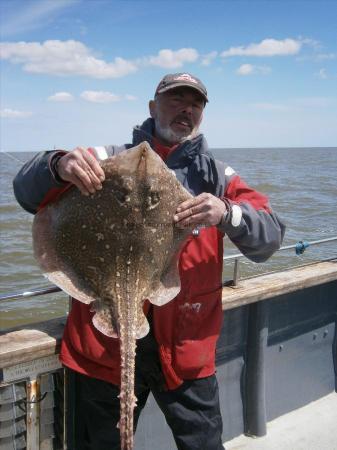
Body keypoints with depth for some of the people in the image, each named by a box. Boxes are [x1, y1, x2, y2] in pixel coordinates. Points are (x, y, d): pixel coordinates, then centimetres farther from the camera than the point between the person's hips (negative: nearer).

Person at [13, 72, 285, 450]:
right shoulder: (109, 161, 1)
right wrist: (58, 165, -27)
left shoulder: (216, 175, 4)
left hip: (187, 351, 1)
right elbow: (27, 193, -5)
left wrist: (227, 214, -27)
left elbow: (269, 238, -6)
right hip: (104, 344, 0)